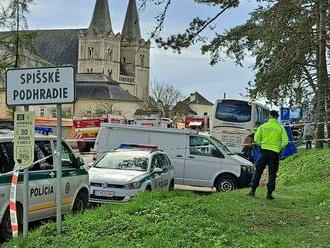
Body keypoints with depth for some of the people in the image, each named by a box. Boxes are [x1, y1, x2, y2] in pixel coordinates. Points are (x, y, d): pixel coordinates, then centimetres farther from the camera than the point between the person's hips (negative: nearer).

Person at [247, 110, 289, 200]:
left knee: (258, 171, 10)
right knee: (272, 174, 6)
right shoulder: (280, 127, -1)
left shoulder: (263, 126, 2)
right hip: (275, 153, -1)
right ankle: (269, 193, 5)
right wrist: (279, 147, 11)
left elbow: (256, 139, -1)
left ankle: (253, 190, 7)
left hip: (264, 151, 1)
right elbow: (285, 141, -6)